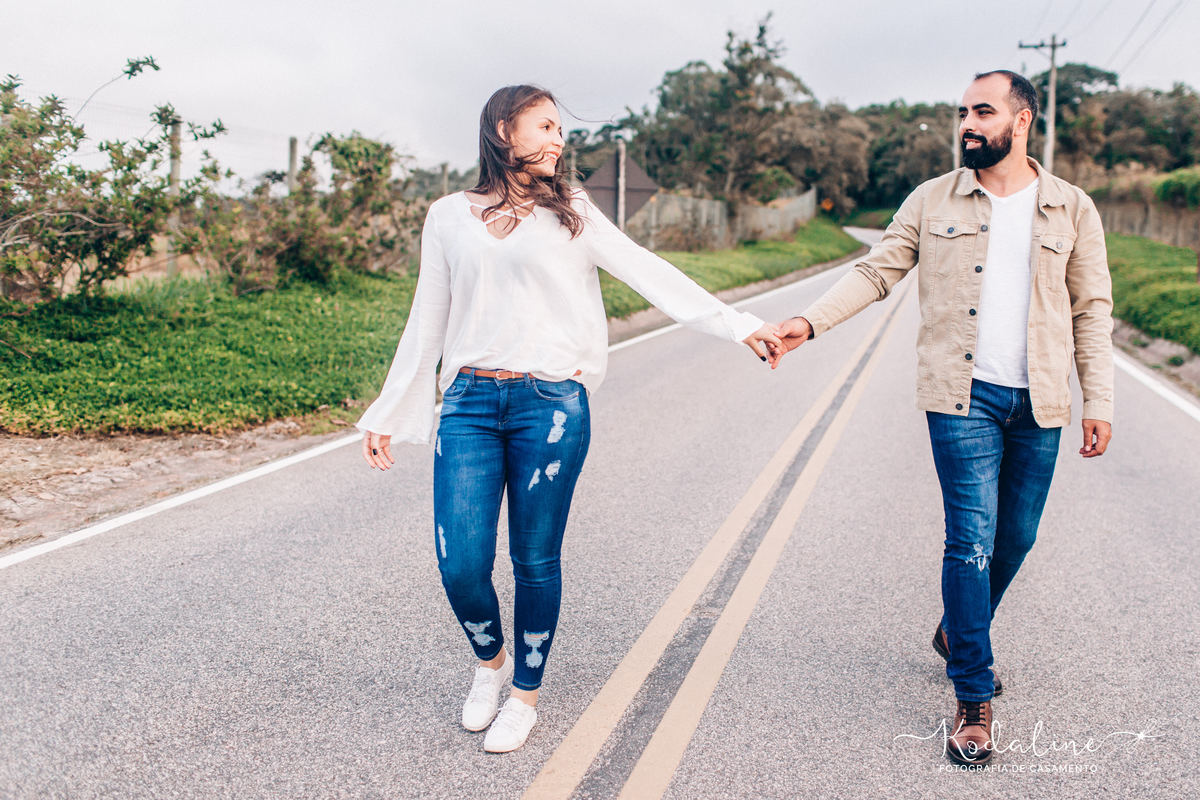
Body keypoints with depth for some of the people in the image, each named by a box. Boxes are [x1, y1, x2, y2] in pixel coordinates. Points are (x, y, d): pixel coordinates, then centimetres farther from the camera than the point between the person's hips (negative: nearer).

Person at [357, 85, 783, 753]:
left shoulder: (571, 214, 9)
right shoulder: (450, 217, 12)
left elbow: (650, 274, 4)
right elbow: (426, 324, 15)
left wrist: (738, 325, -4)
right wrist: (387, 415, 15)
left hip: (552, 404, -1)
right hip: (469, 404, 1)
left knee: (536, 561, 5)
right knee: (462, 565, -4)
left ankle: (526, 693, 28)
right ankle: (491, 660, 29)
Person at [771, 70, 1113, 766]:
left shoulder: (1072, 209, 6)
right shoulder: (933, 201, 4)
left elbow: (1092, 310, 7)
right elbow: (875, 272, 4)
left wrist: (1100, 402, 3)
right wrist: (811, 322, -10)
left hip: (1039, 402, 3)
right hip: (964, 396, -2)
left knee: (1016, 538, 12)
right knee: (972, 539, -7)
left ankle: (959, 633, 39)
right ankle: (974, 699, 4)